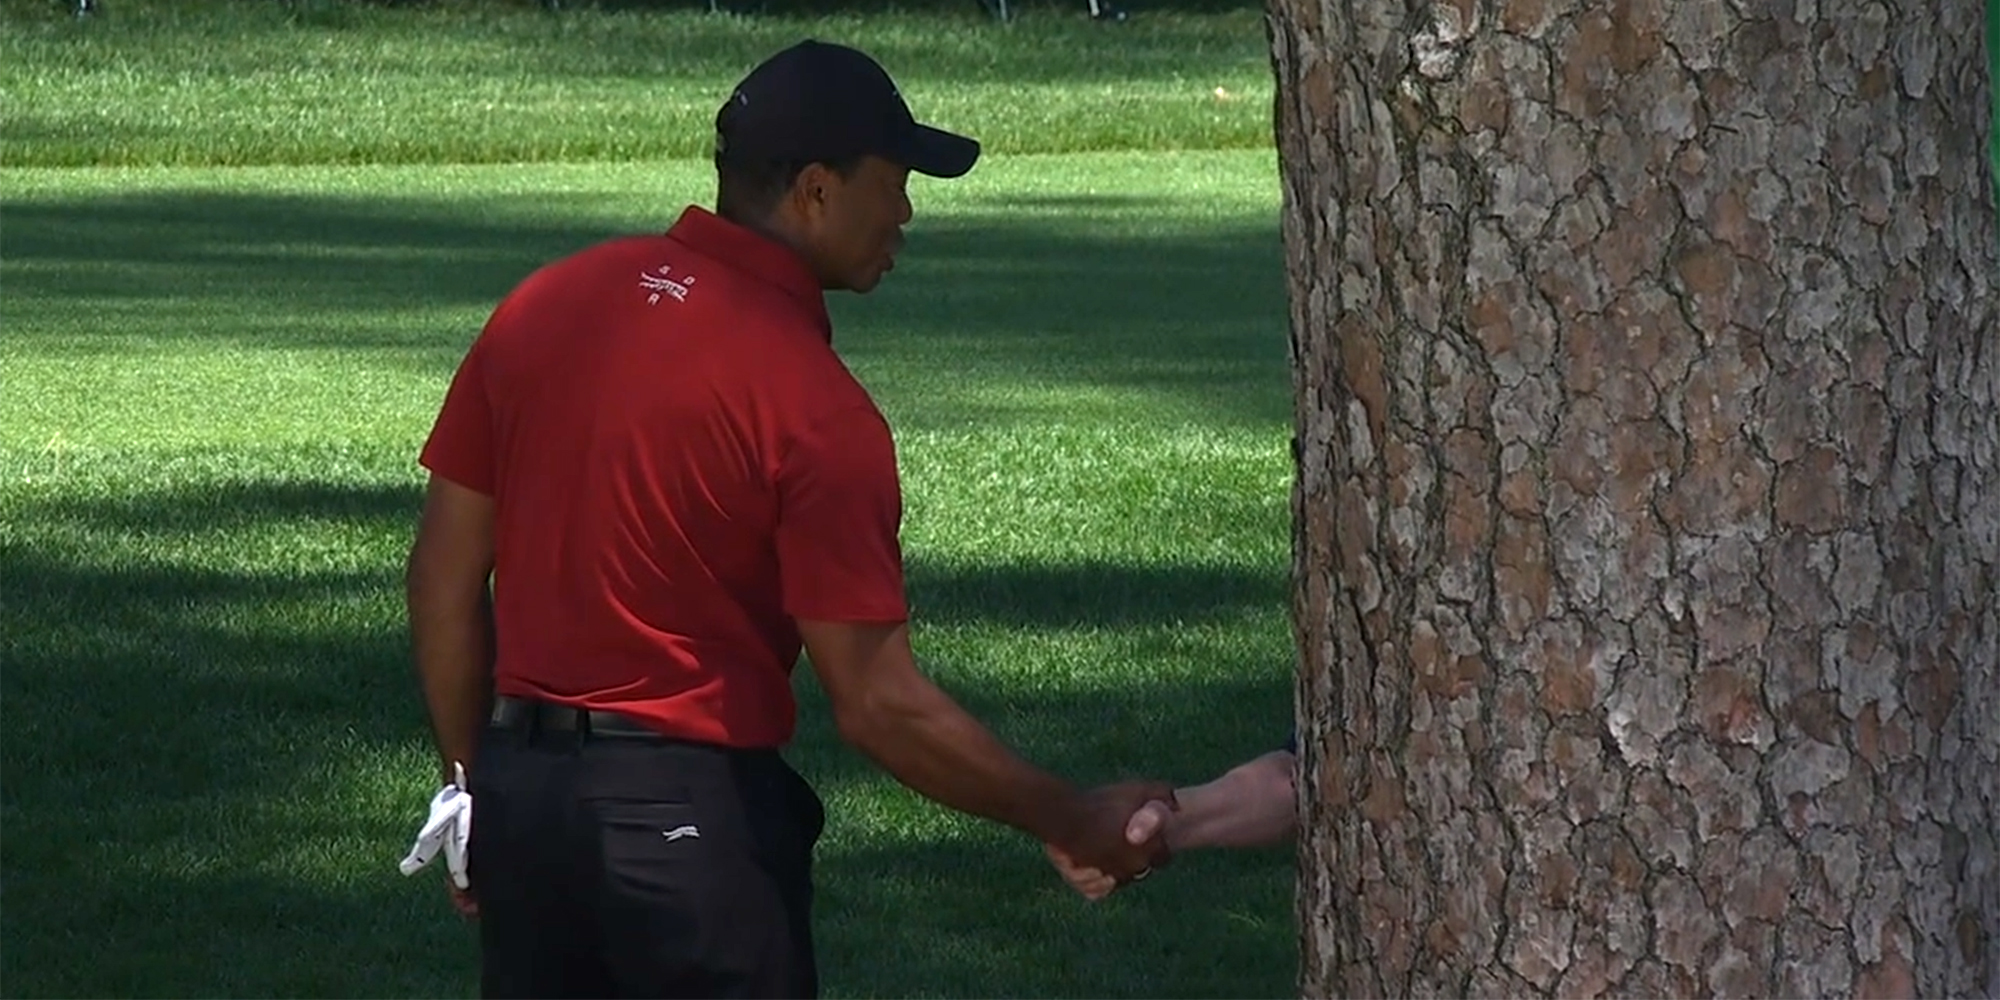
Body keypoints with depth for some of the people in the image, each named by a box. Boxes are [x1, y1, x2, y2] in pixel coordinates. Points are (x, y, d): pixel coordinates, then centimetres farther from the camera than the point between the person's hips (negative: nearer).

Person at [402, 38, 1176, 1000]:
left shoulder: (543, 304, 4)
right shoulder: (812, 405, -15)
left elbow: (445, 571, 10)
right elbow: (879, 705, -16)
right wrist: (1076, 823, -7)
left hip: (520, 787, 7)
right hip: (692, 813, -7)